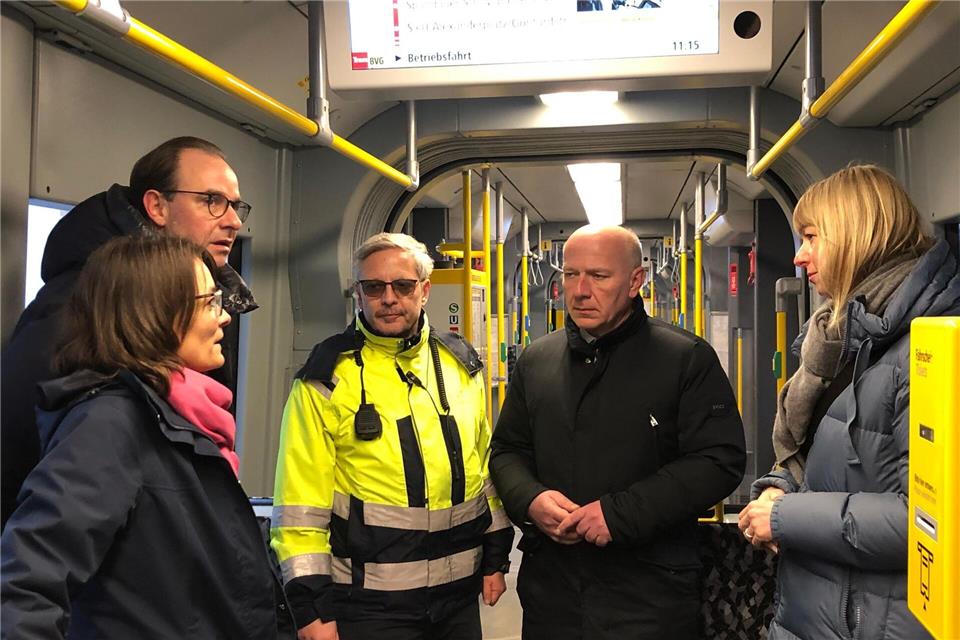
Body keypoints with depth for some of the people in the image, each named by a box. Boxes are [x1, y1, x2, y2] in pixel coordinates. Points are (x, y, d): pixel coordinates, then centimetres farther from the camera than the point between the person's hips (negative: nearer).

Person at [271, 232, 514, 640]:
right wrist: (310, 605, -12)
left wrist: (496, 557, 13)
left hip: (459, 592, 5)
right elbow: (301, 501, -10)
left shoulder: (461, 363, 7)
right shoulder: (328, 377, -8)